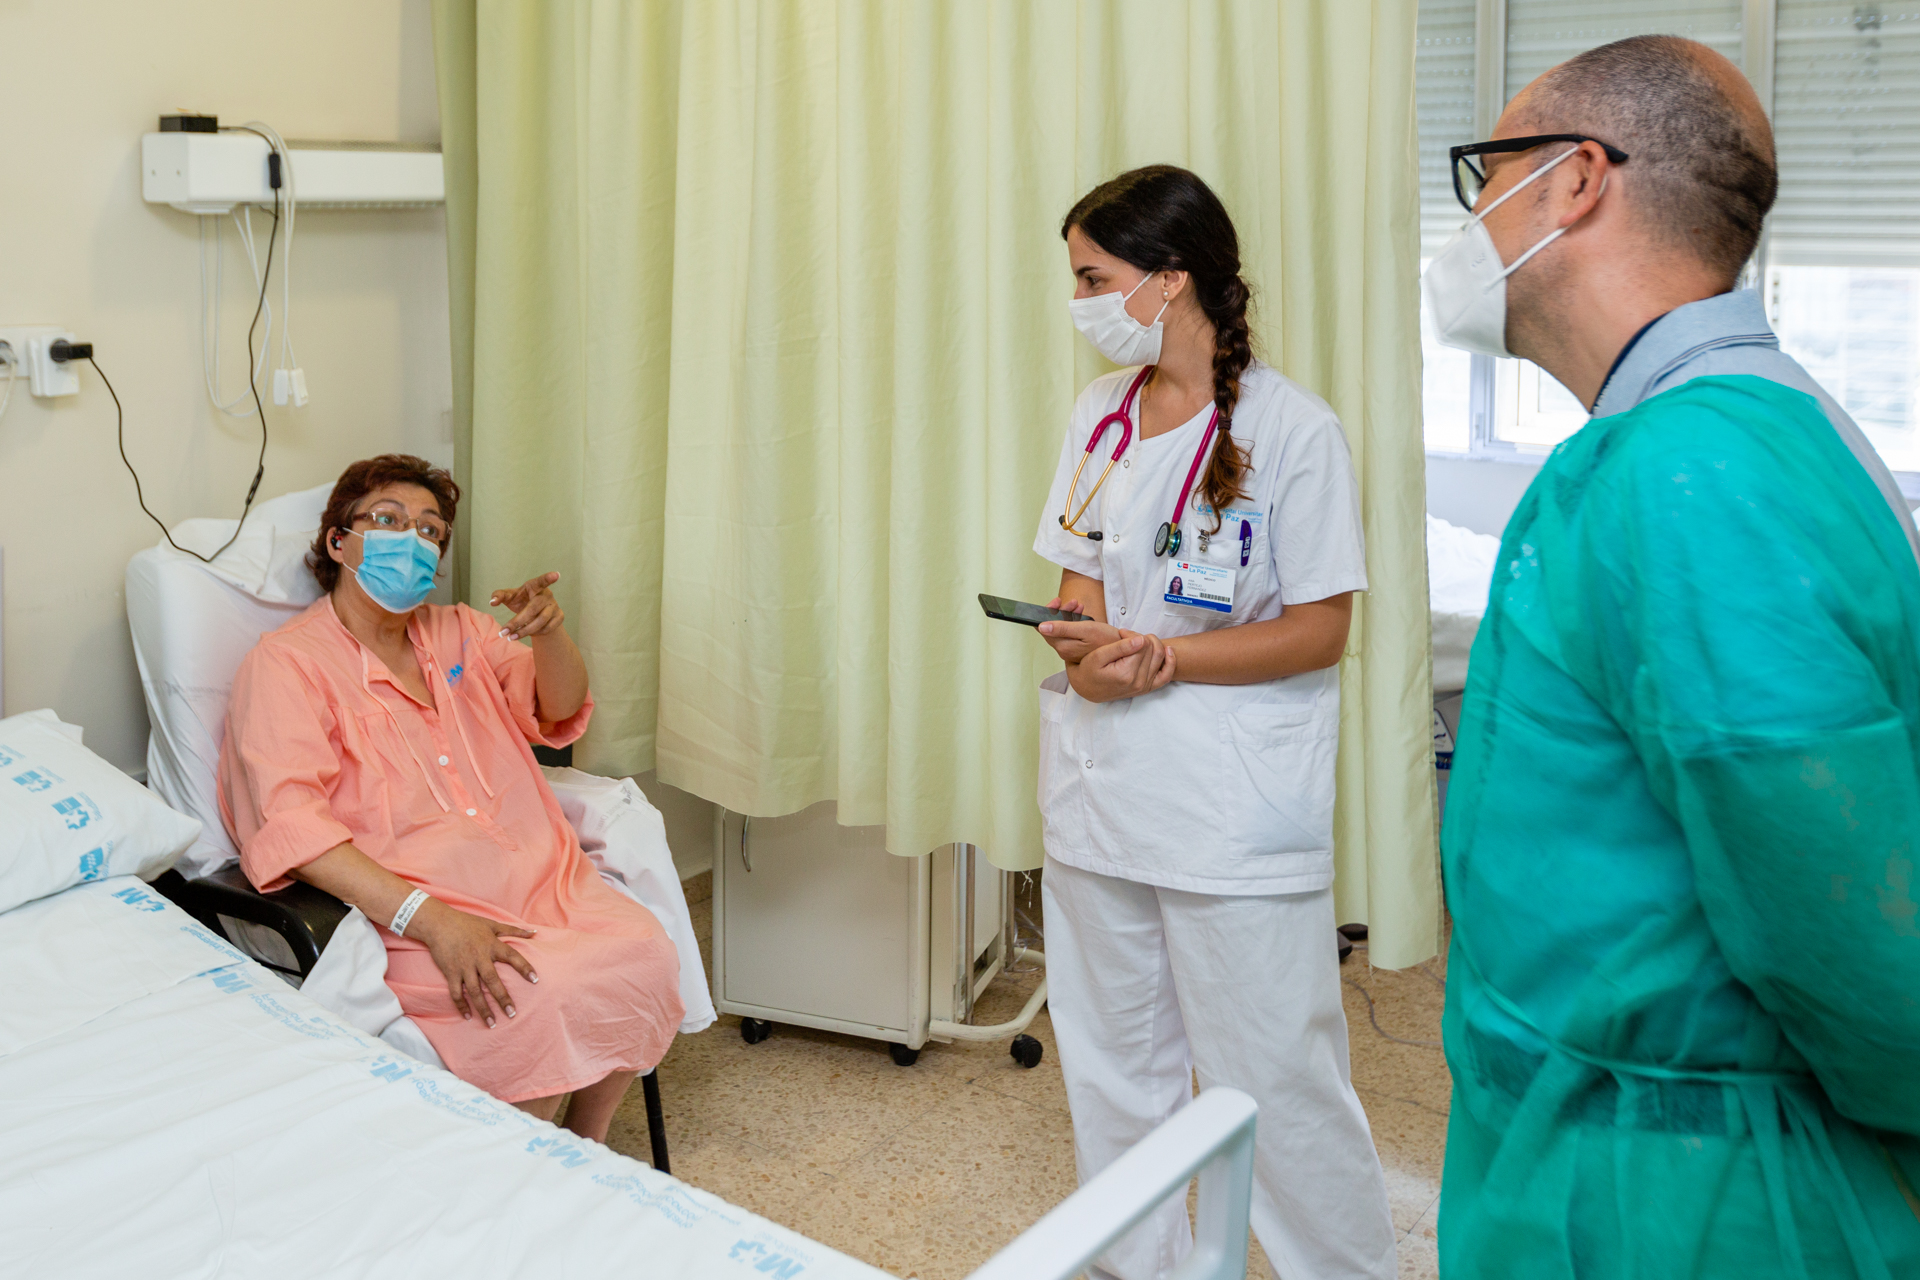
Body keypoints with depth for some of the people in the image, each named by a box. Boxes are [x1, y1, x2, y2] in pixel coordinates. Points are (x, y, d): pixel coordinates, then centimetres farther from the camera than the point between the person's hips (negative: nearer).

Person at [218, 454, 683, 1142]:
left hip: (542, 880, 6)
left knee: (643, 952, -21)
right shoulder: (285, 662, -1)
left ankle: (583, 1148, 0)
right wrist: (427, 918, -26)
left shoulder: (459, 632, 22)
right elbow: (292, 825, -14)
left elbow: (560, 711, 17)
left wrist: (550, 633, -7)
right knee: (546, 995, -31)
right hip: (407, 913, -6)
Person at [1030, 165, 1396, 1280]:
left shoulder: (1293, 430, -12)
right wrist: (1086, 644, -11)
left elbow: (1321, 632, -12)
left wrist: (1159, 658, -21)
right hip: (1101, 788, 7)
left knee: (1274, 1079, 1)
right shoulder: (1101, 412, 8)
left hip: (1235, 803, -6)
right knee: (1115, 1063, 18)